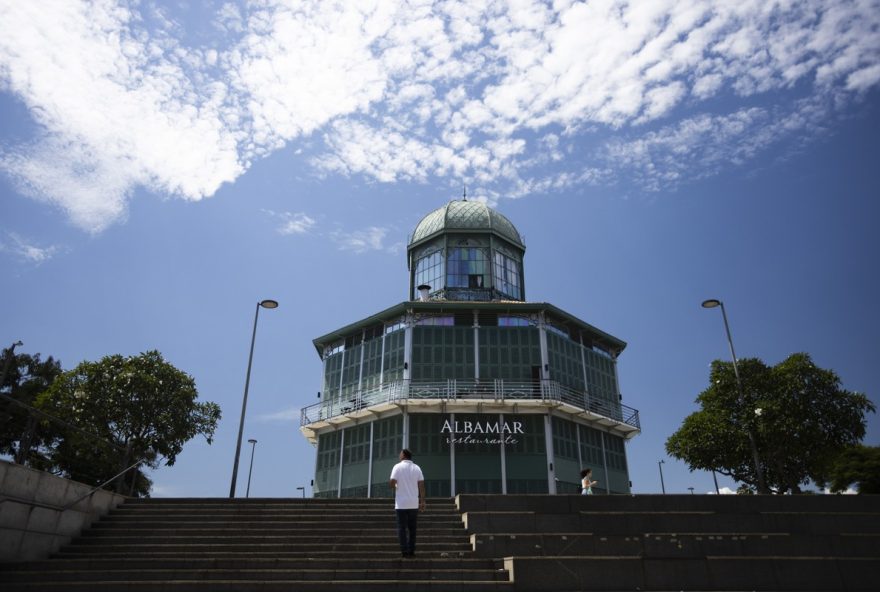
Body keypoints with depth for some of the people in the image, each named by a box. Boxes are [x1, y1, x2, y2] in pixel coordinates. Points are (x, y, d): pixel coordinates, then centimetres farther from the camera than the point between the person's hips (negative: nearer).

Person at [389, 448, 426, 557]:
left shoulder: (398, 467, -5)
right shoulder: (416, 468, 5)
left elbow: (392, 483, -14)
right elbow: (421, 485, 0)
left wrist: (395, 487, 9)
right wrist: (422, 501, 3)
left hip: (401, 503, -3)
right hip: (414, 503, 3)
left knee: (402, 527, 3)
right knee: (412, 528, 11)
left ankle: (404, 551, -3)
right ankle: (411, 551, 9)